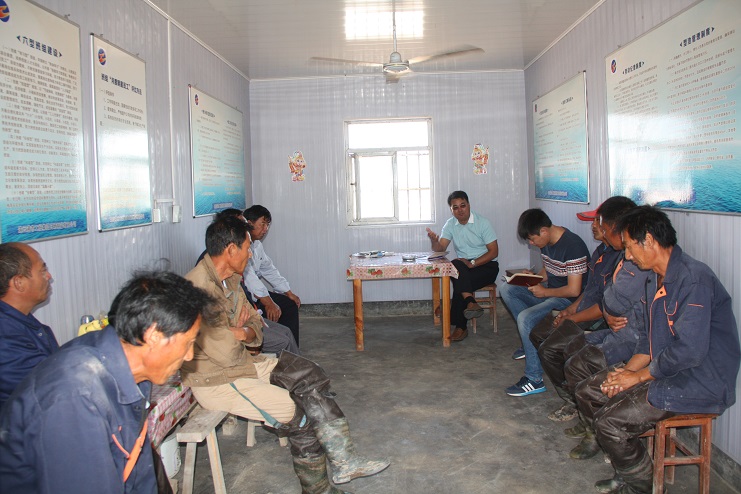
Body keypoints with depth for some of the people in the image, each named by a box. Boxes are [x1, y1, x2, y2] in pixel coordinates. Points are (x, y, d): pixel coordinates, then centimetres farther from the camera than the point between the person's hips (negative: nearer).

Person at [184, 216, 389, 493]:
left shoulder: (230, 279, 7)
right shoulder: (200, 288, -25)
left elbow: (253, 329, 11)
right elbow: (224, 353, -27)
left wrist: (242, 332, -13)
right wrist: (239, 334, -5)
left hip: (241, 363, 10)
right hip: (215, 381, -10)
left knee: (310, 377, -3)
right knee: (297, 413, -16)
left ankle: (344, 461, -2)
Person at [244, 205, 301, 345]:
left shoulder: (257, 244, 14)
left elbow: (269, 270, 20)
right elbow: (247, 275, -28)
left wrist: (289, 293, 15)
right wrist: (268, 302, -31)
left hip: (254, 292, 11)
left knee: (290, 304, 8)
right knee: (274, 311, -28)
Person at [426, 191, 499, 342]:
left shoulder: (483, 223, -9)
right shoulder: (450, 224, 6)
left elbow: (494, 252, -11)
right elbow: (440, 248, 0)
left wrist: (472, 263, -23)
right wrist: (434, 240, -24)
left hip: (486, 265, -4)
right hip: (464, 266, 4)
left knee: (459, 283, -31)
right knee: (455, 265, -33)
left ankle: (460, 326, -24)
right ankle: (471, 302, -40)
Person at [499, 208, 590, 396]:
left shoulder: (573, 246, -24)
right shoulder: (547, 242, 4)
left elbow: (574, 290, -25)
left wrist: (545, 292, -14)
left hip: (568, 299, -10)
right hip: (549, 291, 10)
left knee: (525, 317, -29)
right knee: (506, 288, 5)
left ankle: (534, 379, -21)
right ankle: (532, 339, 6)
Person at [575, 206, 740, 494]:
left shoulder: (694, 279, -23)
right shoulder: (656, 281, 10)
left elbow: (689, 351, -28)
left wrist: (638, 376, -16)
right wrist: (627, 371, -3)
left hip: (701, 383, -10)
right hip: (663, 370, 10)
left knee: (610, 422, -20)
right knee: (587, 392, 4)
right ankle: (628, 470, 16)